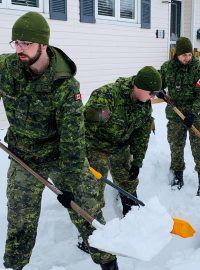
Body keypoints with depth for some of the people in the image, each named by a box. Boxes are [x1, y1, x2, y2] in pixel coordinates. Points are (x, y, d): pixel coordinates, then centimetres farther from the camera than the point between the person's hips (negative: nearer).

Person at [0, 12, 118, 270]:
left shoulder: (65, 85, -25)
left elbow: (72, 139, -23)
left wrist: (69, 184, -22)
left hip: (62, 155, -2)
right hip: (23, 159, 3)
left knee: (88, 213, 3)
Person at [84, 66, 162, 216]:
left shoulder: (145, 105, -9)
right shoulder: (106, 95, -34)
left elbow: (142, 135, 1)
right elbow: (86, 125, -33)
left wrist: (137, 162, 1)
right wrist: (84, 156, -32)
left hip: (121, 147, 6)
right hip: (97, 146, -6)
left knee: (129, 182, 16)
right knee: (96, 186, -6)